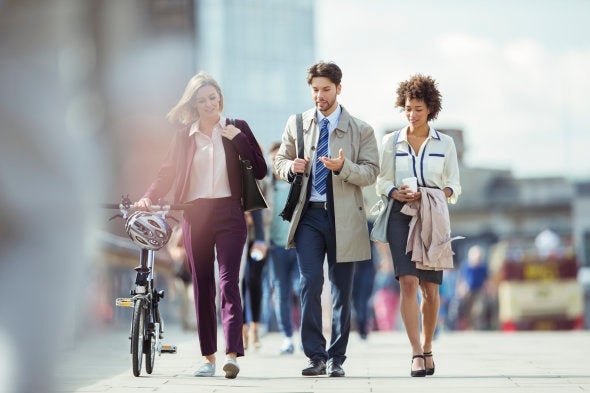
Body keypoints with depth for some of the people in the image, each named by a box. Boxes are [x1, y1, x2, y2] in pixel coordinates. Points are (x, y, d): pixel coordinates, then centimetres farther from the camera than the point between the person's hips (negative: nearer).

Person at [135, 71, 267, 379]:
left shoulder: (236, 129, 7)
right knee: (202, 285, 4)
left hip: (229, 213, -3)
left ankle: (232, 354, -22)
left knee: (228, 282, -13)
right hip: (195, 215, 3)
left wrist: (238, 140, -8)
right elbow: (168, 172, 9)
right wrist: (149, 197, -8)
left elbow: (260, 170, 2)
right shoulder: (184, 135, 11)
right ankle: (208, 357, 9)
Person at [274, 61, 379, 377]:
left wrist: (343, 167, -21)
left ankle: (336, 359, 13)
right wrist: (291, 167, -6)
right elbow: (280, 161, 18)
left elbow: (371, 172, -2)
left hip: (343, 217, -1)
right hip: (308, 214, 1)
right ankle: (315, 356, -6)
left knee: (341, 290, 4)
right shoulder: (296, 124, 10)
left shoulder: (360, 129, 4)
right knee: (310, 283, -12)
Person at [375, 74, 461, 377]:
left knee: (430, 289, 0)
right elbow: (382, 182, 7)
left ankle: (427, 348, 21)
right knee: (408, 282, -16)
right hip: (400, 216, -1)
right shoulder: (391, 142, 10)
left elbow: (454, 186, 8)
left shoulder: (445, 144, 10)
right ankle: (417, 353, -19)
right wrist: (398, 193, -13)